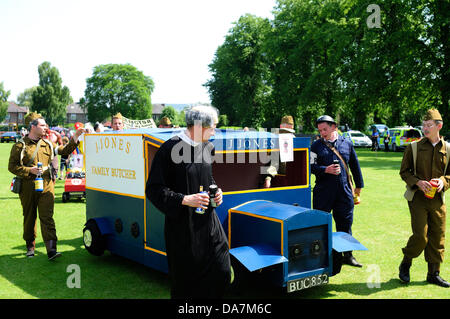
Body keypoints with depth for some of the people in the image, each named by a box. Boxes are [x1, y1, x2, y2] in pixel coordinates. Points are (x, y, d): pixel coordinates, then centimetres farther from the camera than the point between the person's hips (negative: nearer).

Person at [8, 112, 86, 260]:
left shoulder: (47, 144, 13)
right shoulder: (20, 146, -1)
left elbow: (64, 150, 15)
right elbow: (12, 166, 0)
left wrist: (75, 137, 6)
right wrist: (30, 170, -13)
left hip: (46, 187, 2)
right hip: (28, 188, -2)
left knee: (47, 217, -8)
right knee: (29, 218, 11)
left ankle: (51, 249, -15)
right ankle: (30, 246, 28)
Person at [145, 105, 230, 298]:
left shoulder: (207, 148, 7)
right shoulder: (170, 149, -15)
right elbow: (153, 189, -14)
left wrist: (216, 191, 3)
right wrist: (185, 199, -23)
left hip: (209, 222, 6)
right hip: (182, 225, -6)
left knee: (221, 272, 6)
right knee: (184, 280, 7)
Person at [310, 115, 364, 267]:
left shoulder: (347, 143, 10)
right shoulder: (316, 145, 5)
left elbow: (355, 165, 16)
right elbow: (311, 166, 0)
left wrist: (359, 185, 18)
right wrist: (325, 170, -16)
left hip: (344, 191, 2)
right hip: (323, 191, -1)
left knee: (345, 222, 7)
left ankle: (347, 254, 20)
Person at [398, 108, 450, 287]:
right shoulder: (413, 147, 0)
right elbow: (404, 171, 4)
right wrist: (417, 182, -14)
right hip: (418, 198, -3)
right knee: (420, 236, -10)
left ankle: (433, 274, 21)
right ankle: (405, 266, 14)